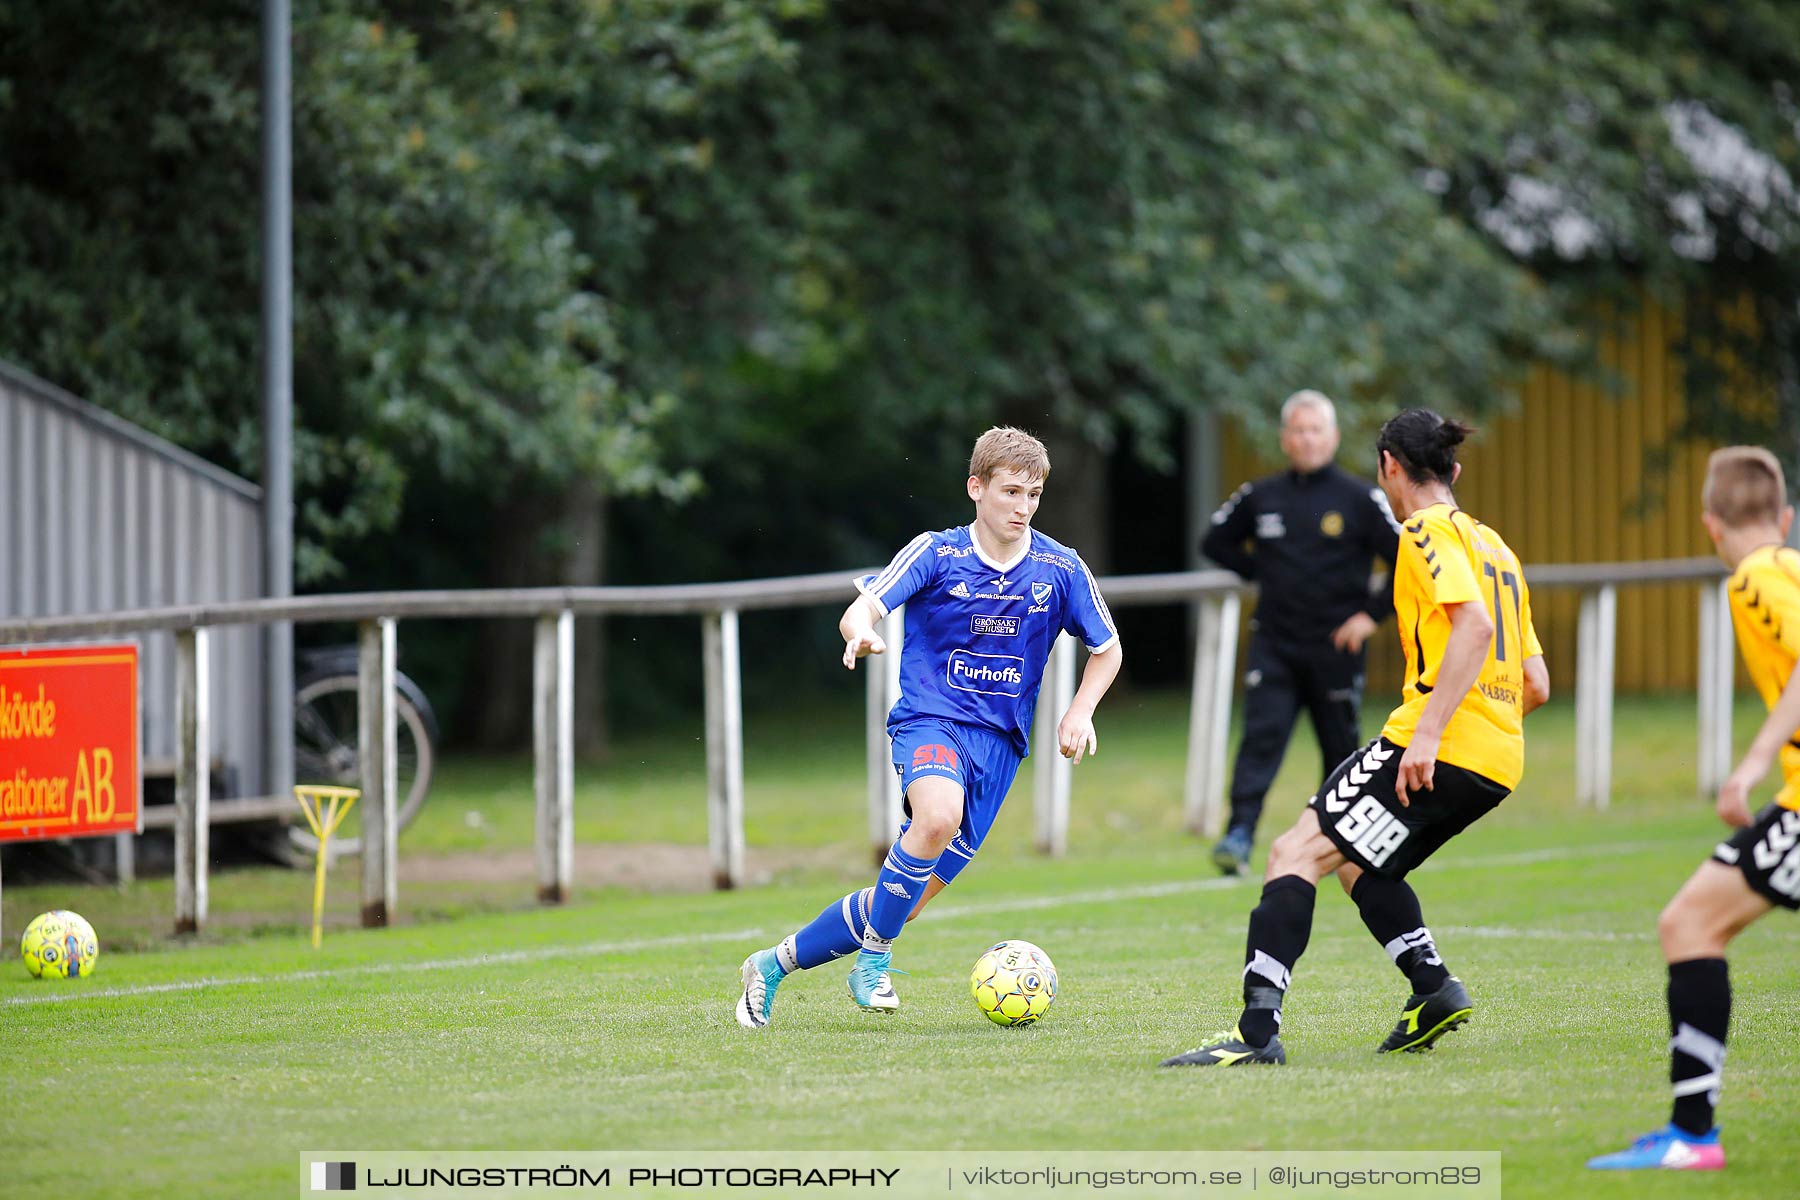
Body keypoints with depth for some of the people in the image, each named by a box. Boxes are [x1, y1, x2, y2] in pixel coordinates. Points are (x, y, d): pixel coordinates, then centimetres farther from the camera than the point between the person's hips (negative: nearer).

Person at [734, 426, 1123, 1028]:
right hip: (931, 716, -3)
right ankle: (874, 960, -19)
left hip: (1000, 740, 3)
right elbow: (861, 610, -12)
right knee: (938, 816, -38)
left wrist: (1079, 712, 0)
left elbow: (1107, 649, 16)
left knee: (914, 896, -2)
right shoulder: (936, 553, -3)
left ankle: (776, 964, 18)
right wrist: (861, 630, -36)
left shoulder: (1061, 568, 2)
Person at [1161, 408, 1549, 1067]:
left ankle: (1257, 1029, -22)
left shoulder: (1429, 531, -3)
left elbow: (1474, 624, -21)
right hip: (1498, 761, 9)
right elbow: (1536, 685, 21)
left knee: (1296, 852, -10)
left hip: (1443, 746, -9)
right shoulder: (1494, 546, 23)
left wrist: (1428, 731, -25)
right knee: (1352, 858, 25)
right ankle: (1433, 986, 11)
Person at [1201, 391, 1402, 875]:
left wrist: (1372, 614, -9)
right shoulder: (1259, 497, 6)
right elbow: (1215, 542, 22)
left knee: (1341, 748, 6)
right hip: (1273, 645, 2)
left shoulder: (1360, 499, -3)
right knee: (1261, 736, -14)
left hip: (1335, 648, -1)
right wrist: (1261, 572, 9)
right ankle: (1239, 832, -22)